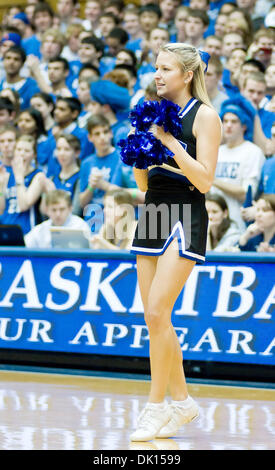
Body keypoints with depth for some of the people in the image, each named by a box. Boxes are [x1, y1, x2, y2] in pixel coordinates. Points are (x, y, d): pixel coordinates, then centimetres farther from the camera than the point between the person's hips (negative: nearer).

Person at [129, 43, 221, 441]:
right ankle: (182, 400, 18)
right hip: (152, 215, 7)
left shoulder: (204, 116, -6)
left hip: (185, 219, -7)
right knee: (155, 318, 6)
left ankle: (156, 407, -9)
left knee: (156, 312, -16)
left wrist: (170, 142, -17)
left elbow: (205, 180, -13)